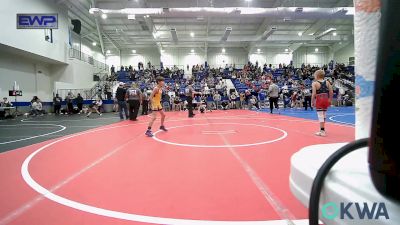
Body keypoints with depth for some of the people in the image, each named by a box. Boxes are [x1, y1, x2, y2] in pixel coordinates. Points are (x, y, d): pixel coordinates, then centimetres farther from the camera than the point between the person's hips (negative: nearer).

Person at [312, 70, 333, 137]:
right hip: (326, 100, 6)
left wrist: (312, 102, -6)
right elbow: (331, 92, 4)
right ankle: (322, 129, 32)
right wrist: (329, 100, 14)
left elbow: (314, 94, -15)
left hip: (319, 101, -6)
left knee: (320, 116, -1)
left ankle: (322, 131, 0)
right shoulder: (327, 82, 7)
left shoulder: (315, 83, -9)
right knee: (324, 115, 18)